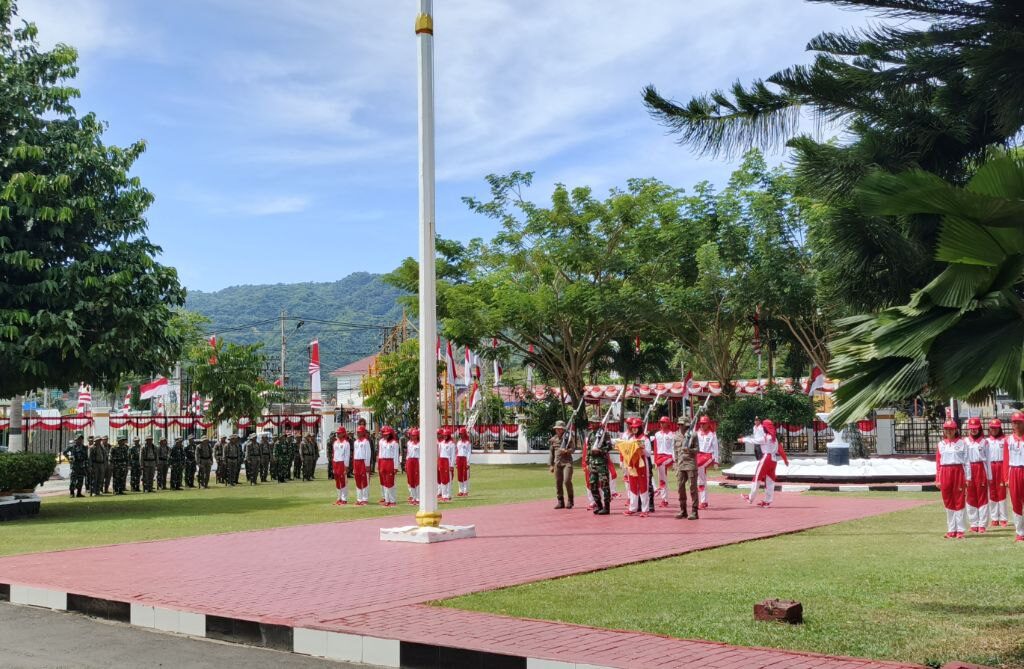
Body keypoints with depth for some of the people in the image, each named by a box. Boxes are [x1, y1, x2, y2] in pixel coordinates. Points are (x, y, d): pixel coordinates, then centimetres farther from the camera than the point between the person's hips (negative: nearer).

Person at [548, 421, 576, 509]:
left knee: (567, 481, -14)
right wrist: (550, 465, 10)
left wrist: (567, 451, -20)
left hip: (567, 462, -4)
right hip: (557, 463, 4)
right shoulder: (553, 440, 12)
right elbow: (551, 453, 15)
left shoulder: (569, 437, 3)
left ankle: (570, 500, 1)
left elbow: (573, 449, 0)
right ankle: (560, 502, 11)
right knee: (558, 482, 3)